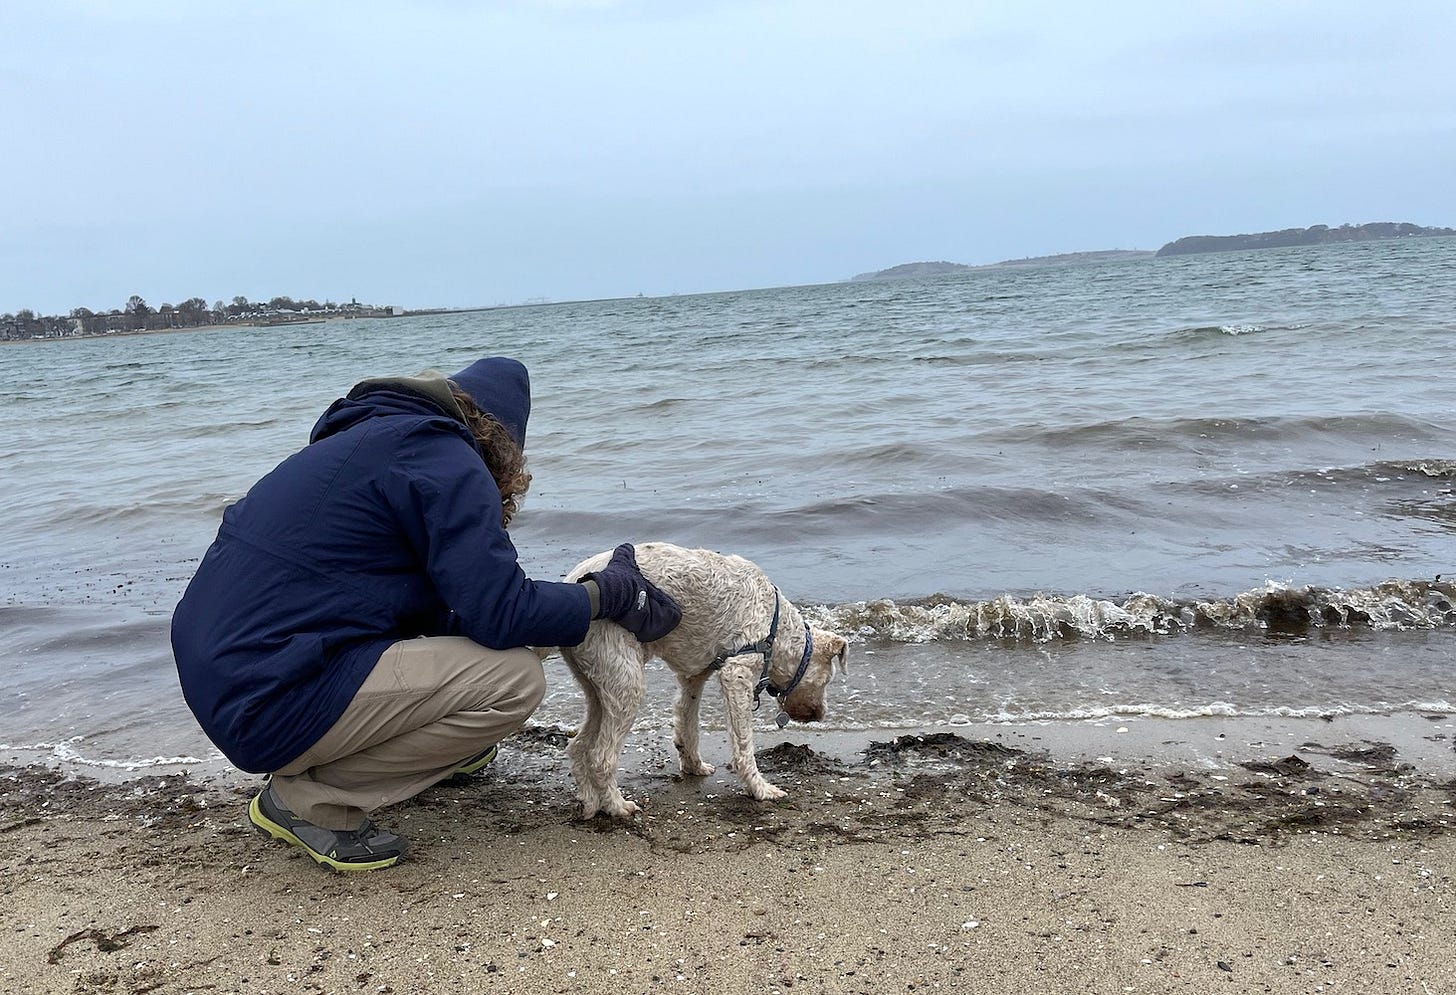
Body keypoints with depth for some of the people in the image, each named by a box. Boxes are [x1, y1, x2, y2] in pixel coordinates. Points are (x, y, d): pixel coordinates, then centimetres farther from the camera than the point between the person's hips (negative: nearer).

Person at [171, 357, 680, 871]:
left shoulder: (364, 437, 18)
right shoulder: (446, 462, -10)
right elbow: (502, 614, -16)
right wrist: (610, 591, 1)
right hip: (268, 705, -10)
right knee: (517, 679, -12)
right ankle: (310, 799, -4)